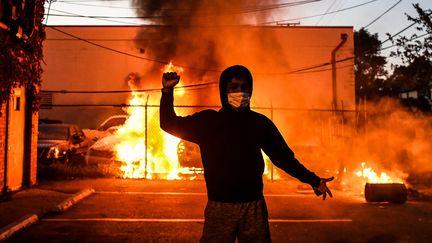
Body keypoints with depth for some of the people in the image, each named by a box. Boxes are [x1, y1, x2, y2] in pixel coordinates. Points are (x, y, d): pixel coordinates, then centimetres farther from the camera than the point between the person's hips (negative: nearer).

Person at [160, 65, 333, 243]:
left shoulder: (260, 123, 6)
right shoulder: (208, 121, 5)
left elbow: (283, 156, 8)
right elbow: (170, 125, 5)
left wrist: (313, 180, 1)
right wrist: (167, 90, -7)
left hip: (254, 207, 1)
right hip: (219, 208, -1)